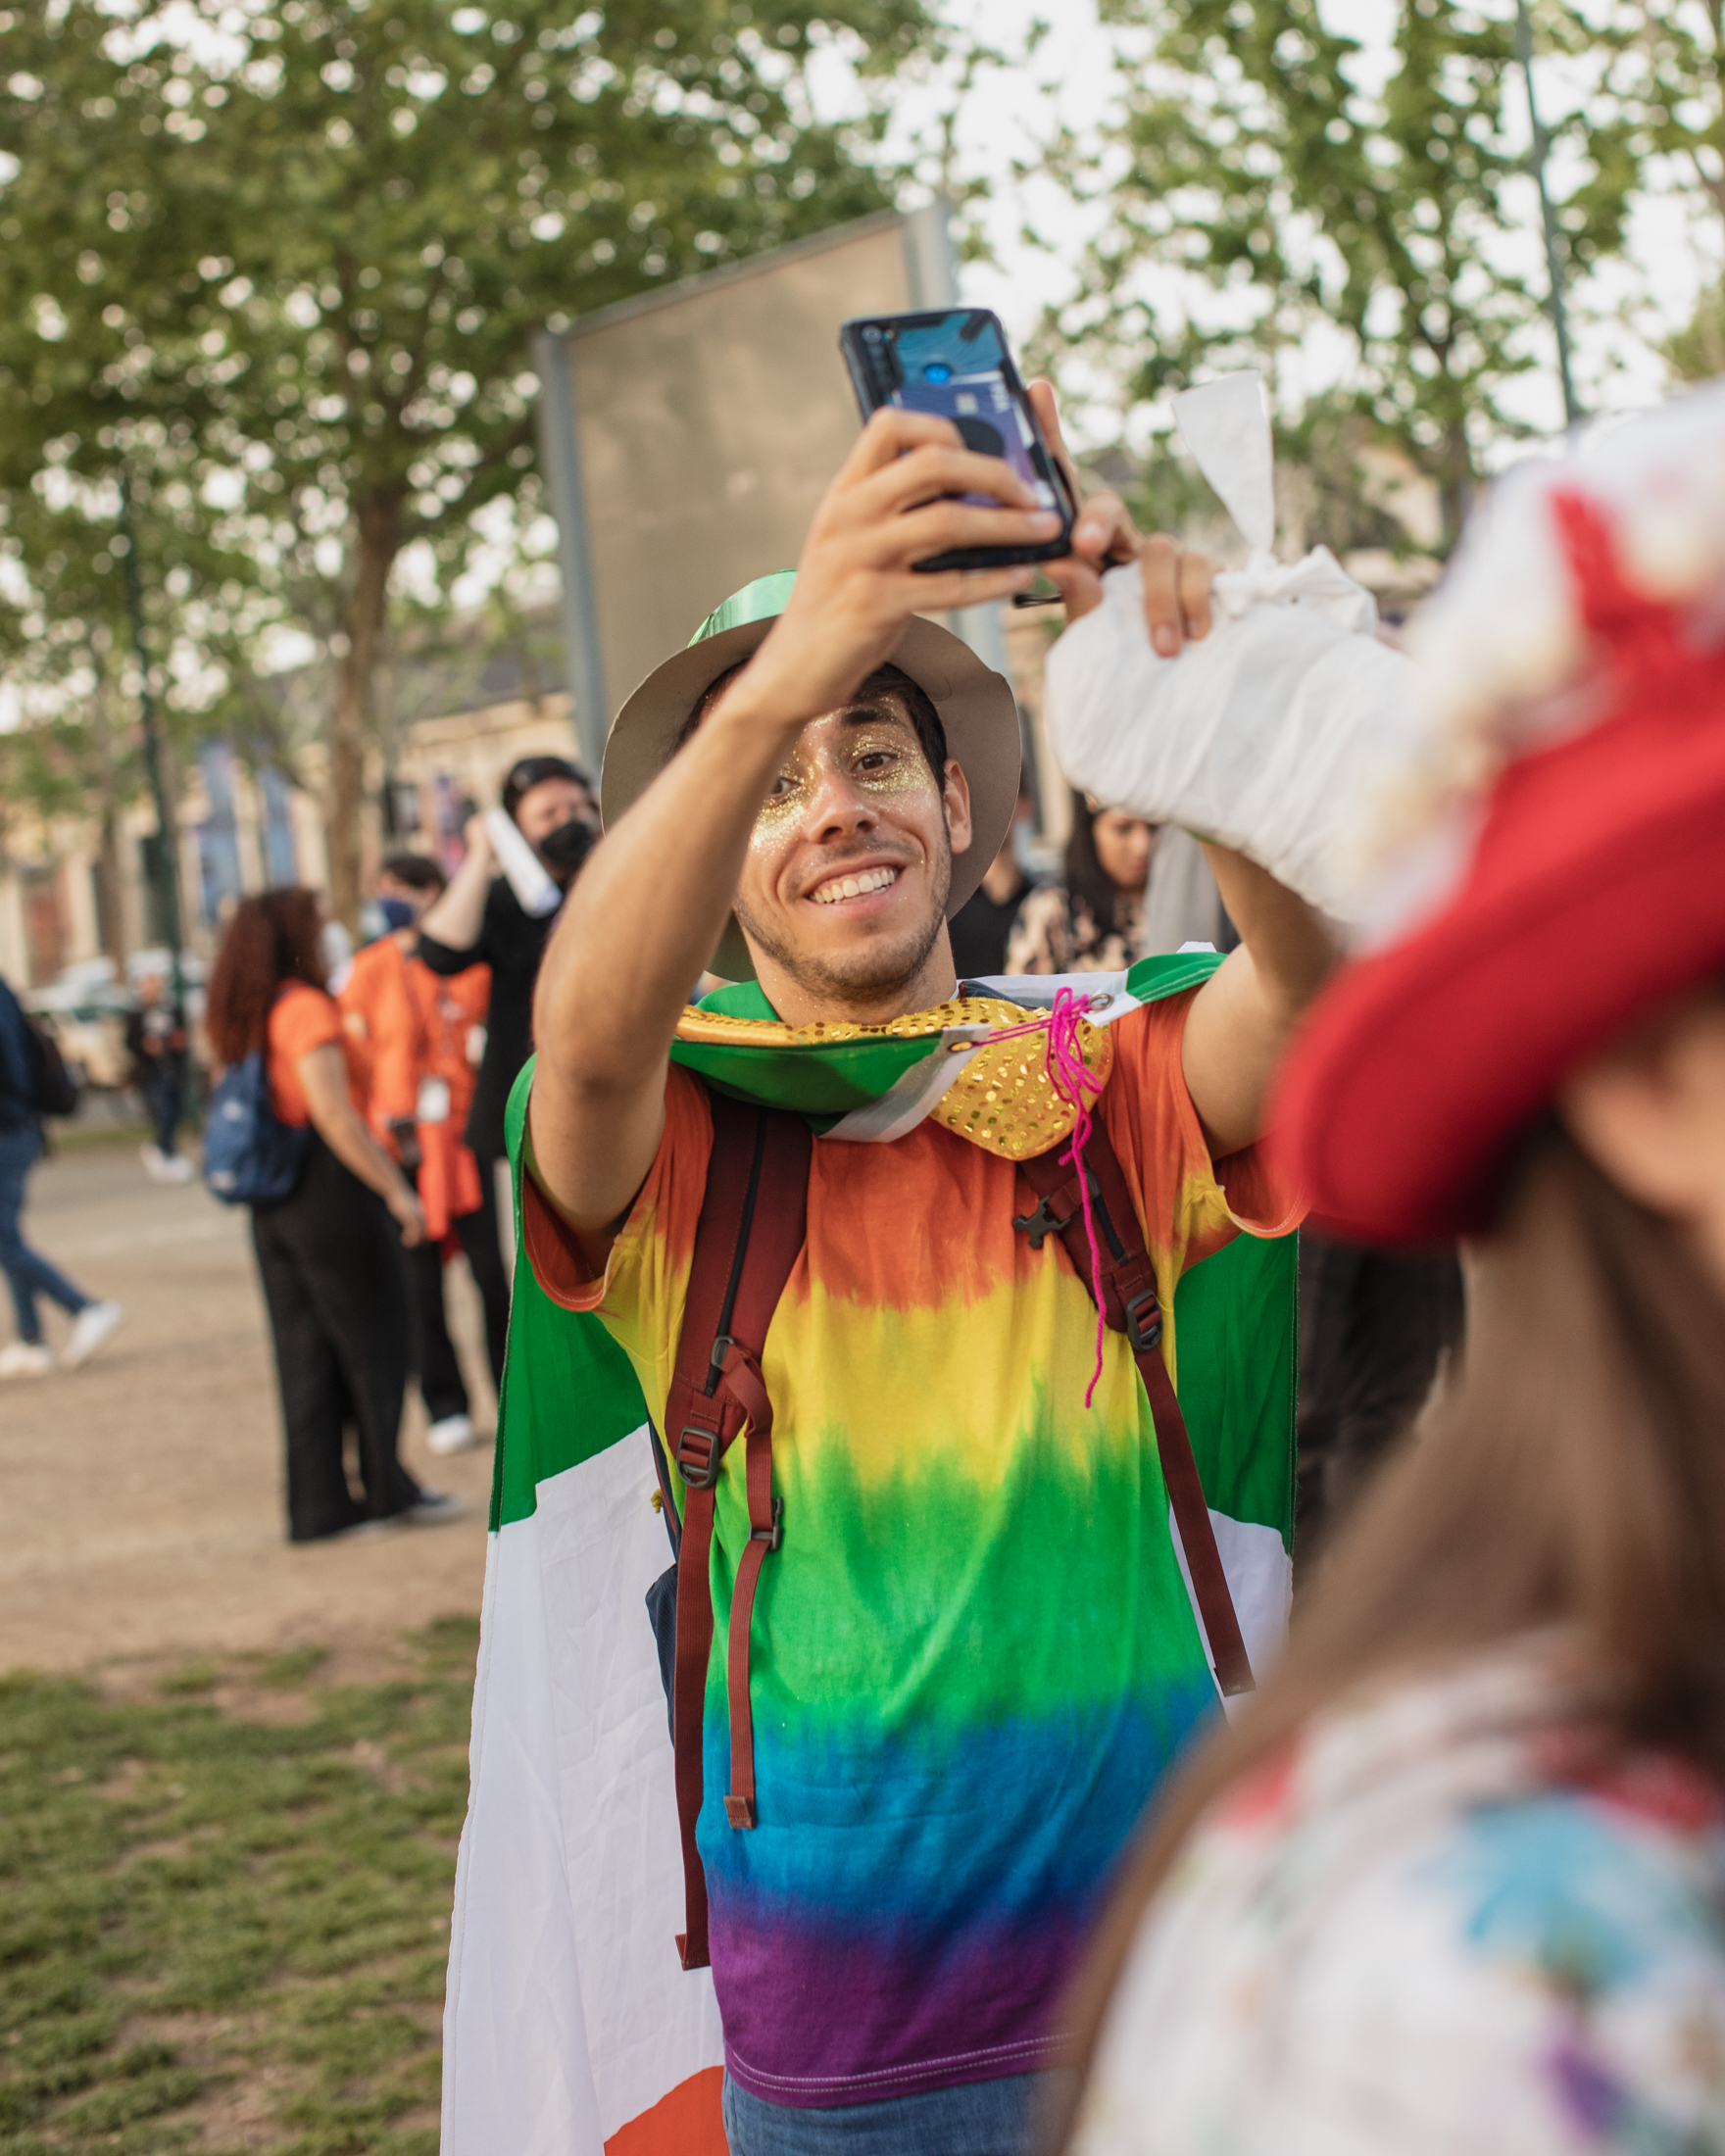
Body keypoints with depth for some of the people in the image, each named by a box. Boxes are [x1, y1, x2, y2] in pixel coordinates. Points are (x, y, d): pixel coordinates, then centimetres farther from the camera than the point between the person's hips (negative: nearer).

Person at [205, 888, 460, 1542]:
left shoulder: (242, 1018, 11)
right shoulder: (306, 1007, -15)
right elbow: (333, 1114, -21)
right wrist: (396, 1190, -16)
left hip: (271, 1208, 8)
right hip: (329, 1188, -8)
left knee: (304, 1351, 10)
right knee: (373, 1339, 5)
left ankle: (319, 1504, 12)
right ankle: (385, 1487, 11)